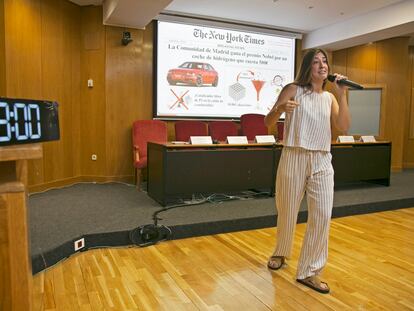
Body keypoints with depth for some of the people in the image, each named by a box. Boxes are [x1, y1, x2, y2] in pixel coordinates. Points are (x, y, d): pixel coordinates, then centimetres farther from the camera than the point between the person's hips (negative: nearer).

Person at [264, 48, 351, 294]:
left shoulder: (329, 98, 12)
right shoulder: (293, 89, 0)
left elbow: (343, 127, -1)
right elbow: (268, 122, -5)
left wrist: (342, 94, -5)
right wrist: (280, 108, -26)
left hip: (322, 162, 4)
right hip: (294, 158, -3)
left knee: (322, 215, -4)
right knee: (288, 213, 8)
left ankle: (309, 272, 11)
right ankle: (281, 253, 37)